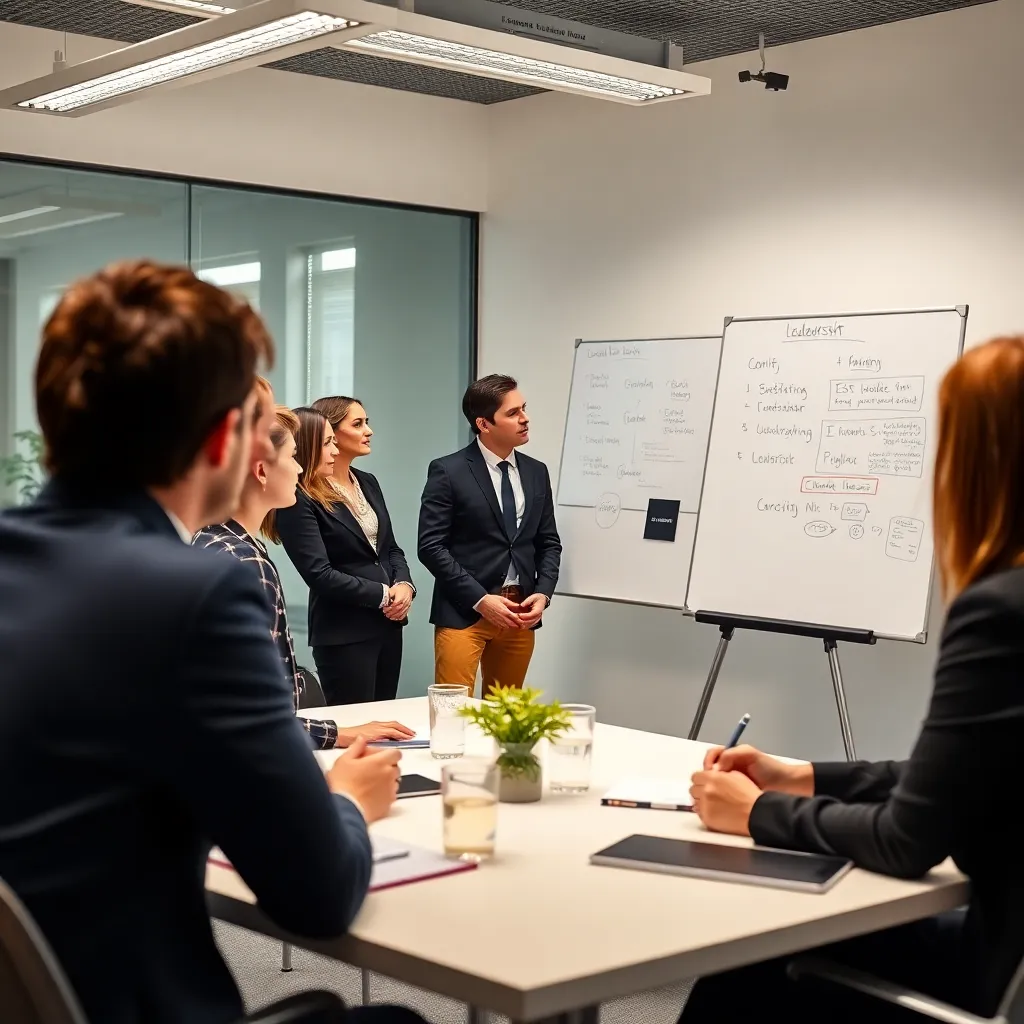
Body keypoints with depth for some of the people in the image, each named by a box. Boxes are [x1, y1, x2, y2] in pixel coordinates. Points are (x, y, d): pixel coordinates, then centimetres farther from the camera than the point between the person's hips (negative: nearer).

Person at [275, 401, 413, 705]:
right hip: (344, 633, -8)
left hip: (389, 623, 8)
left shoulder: (368, 482, 12)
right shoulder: (299, 500, -14)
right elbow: (319, 574, -19)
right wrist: (382, 595, -14)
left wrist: (404, 585, -5)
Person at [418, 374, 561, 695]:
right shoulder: (449, 472, -6)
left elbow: (548, 543, 14)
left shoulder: (536, 472, 10)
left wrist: (543, 594, -3)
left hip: (521, 614, 5)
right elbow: (431, 546, -10)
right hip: (464, 612, -5)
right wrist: (480, 599, -15)